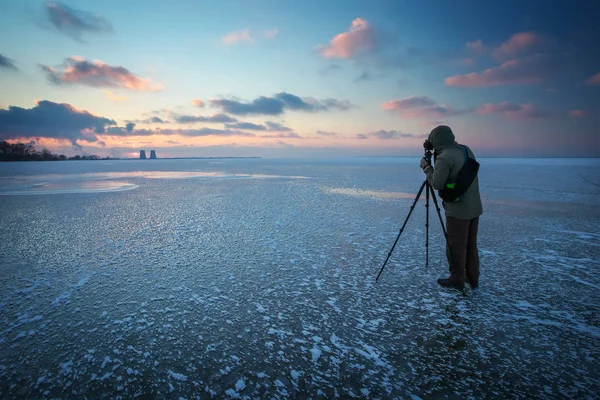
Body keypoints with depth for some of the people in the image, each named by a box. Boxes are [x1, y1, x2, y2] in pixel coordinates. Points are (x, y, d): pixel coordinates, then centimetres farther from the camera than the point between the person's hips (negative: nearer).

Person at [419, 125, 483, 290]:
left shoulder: (444, 157, -18)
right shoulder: (467, 150, 7)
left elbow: (436, 184, -17)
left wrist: (426, 167, -4)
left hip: (458, 211, -8)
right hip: (475, 208, 8)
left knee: (455, 246, 6)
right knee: (471, 245, 18)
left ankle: (457, 279, 19)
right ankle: (472, 278, 29)